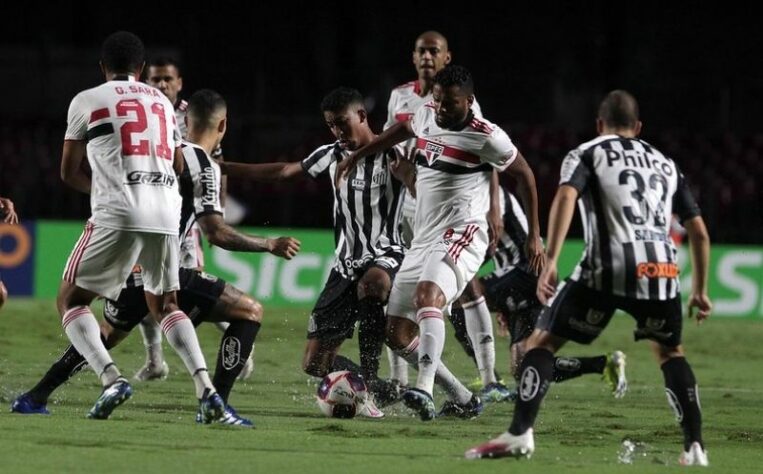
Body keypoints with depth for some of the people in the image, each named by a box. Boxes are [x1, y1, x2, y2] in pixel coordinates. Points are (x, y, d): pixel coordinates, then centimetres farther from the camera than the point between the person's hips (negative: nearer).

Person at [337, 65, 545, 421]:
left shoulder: (486, 138, -9)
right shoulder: (426, 116, 10)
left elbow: (523, 174, 3)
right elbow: (403, 130, 33)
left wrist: (534, 234, 5)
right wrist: (358, 155, 42)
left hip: (461, 235, -8)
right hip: (423, 238, 8)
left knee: (428, 294, -37)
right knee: (398, 335, 4)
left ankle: (425, 391, -50)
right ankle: (463, 400, 15)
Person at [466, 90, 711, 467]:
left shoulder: (587, 154, 14)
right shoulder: (665, 164, 27)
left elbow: (565, 197, -8)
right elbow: (699, 233, 26)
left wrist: (549, 261, -15)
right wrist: (700, 290, 36)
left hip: (608, 268, -4)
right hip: (661, 269, 4)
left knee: (542, 340, 9)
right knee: (670, 351, 27)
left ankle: (520, 434, -7)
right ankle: (695, 446, 14)